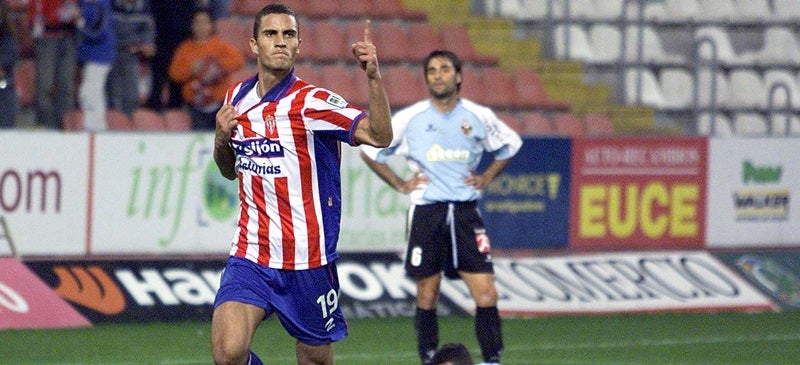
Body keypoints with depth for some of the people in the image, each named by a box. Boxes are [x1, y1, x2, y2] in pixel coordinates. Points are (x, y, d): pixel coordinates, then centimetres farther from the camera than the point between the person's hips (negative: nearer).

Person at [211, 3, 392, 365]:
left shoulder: (312, 101, -9)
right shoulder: (237, 98, 9)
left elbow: (380, 135, -23)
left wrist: (373, 76, -36)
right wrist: (221, 138, 2)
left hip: (308, 260, -3)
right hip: (250, 256, 3)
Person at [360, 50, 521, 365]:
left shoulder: (479, 117, 3)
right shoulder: (410, 118, -1)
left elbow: (510, 144, 22)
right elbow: (369, 150, 10)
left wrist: (486, 178, 11)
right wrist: (400, 184, 4)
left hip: (466, 212, 1)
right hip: (427, 212, -1)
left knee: (486, 294, -9)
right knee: (427, 295, 3)